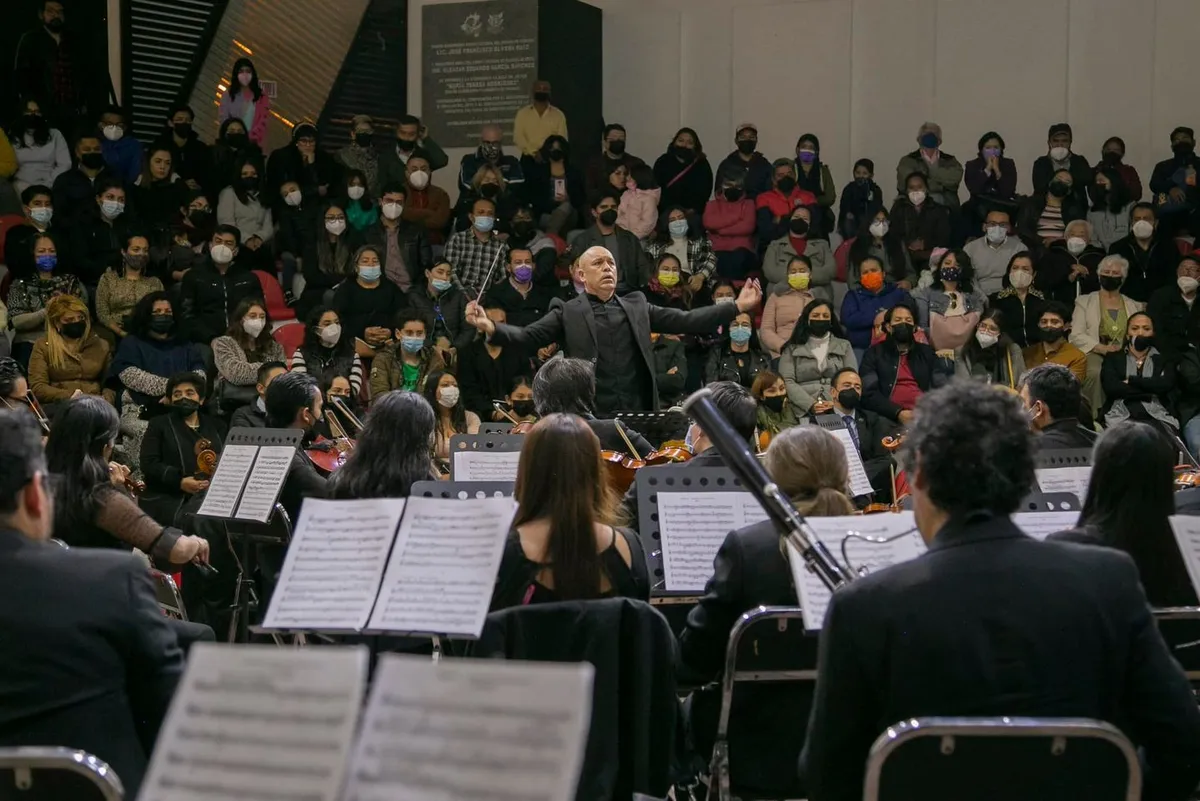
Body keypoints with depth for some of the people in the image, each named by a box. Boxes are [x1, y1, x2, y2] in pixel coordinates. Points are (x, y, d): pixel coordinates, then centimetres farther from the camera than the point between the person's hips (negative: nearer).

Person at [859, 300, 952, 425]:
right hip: (891, 418, -1)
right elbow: (868, 393, 1)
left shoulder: (926, 352, 23)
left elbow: (942, 387, 11)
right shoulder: (874, 353, 13)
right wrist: (898, 413, -14)